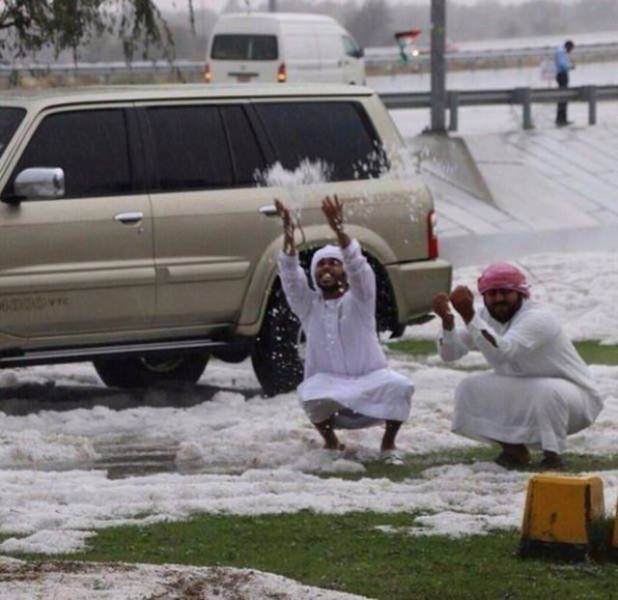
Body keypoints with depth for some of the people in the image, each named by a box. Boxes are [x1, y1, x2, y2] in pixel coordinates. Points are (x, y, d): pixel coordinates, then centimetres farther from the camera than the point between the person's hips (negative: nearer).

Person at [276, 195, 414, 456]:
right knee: (311, 395, -35)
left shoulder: (359, 299, 3)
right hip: (329, 382, 0)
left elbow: (357, 266, -15)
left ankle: (388, 443, -7)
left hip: (370, 378, 0)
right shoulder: (308, 305, 8)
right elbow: (290, 276, -8)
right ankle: (330, 440, -4)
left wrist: (338, 229, -32)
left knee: (400, 387, -31)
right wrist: (288, 234, -25)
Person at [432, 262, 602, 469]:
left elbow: (501, 353, -44)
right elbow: (449, 353, -8)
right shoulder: (487, 316, -4)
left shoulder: (537, 318, -28)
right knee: (468, 390, -8)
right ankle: (515, 450, 9)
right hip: (523, 397, 7)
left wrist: (468, 315, -48)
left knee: (547, 390, -40)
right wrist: (447, 320, -26)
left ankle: (553, 458, -19)